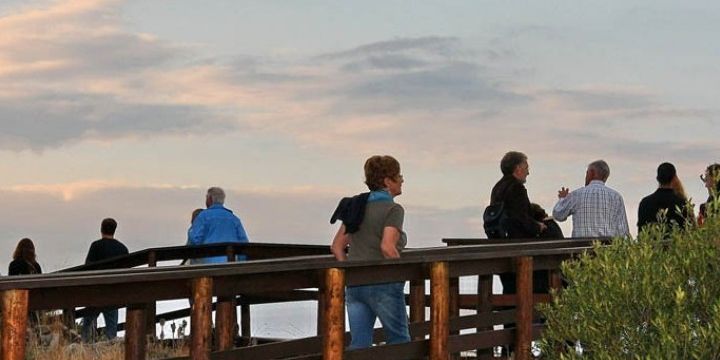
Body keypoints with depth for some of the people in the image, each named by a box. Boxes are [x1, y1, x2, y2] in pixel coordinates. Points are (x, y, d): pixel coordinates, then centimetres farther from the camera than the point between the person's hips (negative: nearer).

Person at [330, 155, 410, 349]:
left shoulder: (357, 207, 12)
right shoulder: (393, 209, -10)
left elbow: (337, 246, 11)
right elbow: (387, 247, -23)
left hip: (355, 285, 6)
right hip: (383, 284, -6)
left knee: (359, 345, 5)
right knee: (399, 341, 9)